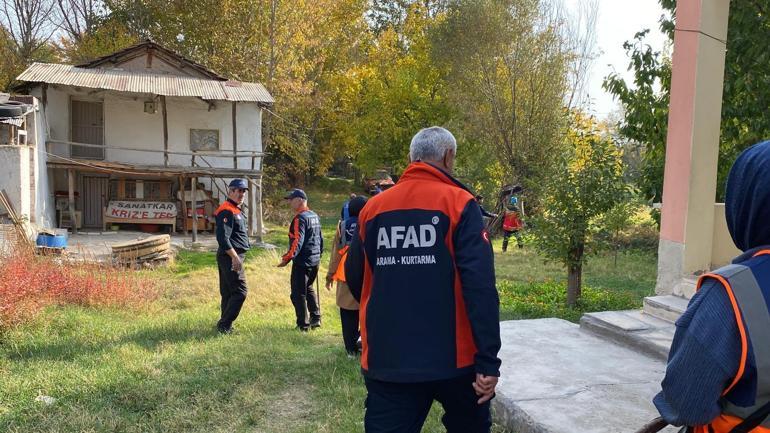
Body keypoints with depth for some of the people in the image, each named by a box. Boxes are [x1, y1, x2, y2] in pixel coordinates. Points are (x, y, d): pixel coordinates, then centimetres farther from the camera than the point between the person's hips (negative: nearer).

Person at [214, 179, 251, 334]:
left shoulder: (236, 211, 18)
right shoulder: (227, 211, -15)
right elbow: (222, 238, -24)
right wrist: (235, 257, -25)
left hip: (232, 257, 11)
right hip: (230, 257, -11)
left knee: (227, 292, 14)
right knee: (240, 291, -10)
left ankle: (225, 326, 22)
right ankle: (224, 325, -5)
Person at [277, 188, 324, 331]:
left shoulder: (300, 218, -16)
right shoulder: (314, 216, 12)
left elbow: (297, 241, -24)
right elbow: (320, 238, 19)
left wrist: (287, 258, -23)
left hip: (302, 262, -9)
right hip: (315, 261, 9)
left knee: (298, 294, 0)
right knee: (309, 288, 23)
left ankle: (303, 324, 4)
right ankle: (316, 318, 23)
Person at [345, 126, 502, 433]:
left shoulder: (373, 207, 3)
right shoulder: (459, 203, -8)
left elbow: (355, 280, 10)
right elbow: (480, 287, -17)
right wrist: (488, 361, -15)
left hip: (385, 360, 2)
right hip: (454, 358, -2)